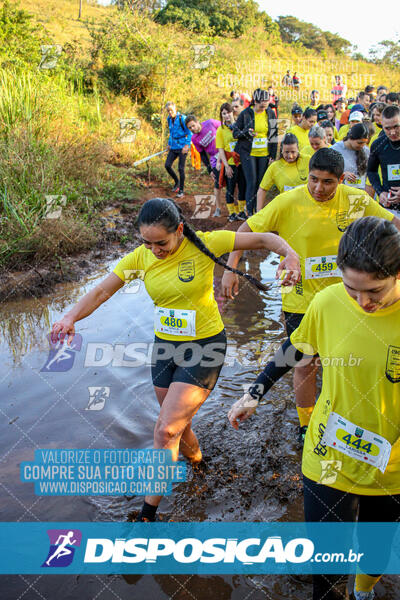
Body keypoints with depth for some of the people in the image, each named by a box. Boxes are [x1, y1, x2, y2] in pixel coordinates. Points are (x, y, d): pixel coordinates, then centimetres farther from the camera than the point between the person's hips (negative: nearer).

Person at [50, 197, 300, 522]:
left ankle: (147, 513, 5)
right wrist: (72, 317, -27)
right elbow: (101, 291, -9)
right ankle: (197, 465, 51)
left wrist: (290, 255, -29)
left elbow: (264, 238, -9)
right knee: (180, 426, 18)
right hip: (164, 347, 5)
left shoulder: (204, 244, -16)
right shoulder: (140, 257, -6)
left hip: (204, 347, -5)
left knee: (166, 431, -11)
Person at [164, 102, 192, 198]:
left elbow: (189, 133, -12)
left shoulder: (182, 118, -13)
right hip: (173, 147, 6)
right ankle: (176, 181, 23)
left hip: (182, 147, -6)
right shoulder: (169, 119, 8)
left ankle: (181, 190, 8)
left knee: (181, 168, -5)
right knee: (167, 165, -2)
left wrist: (187, 146, -17)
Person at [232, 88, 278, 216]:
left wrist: (273, 155, 6)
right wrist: (246, 133, -22)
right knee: (251, 182, -9)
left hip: (264, 154, 3)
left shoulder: (270, 113, 4)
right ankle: (250, 212, -2)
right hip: (248, 153, -3)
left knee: (261, 182, 6)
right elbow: (235, 132, -1)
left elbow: (274, 135, 9)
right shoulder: (246, 113, -6)